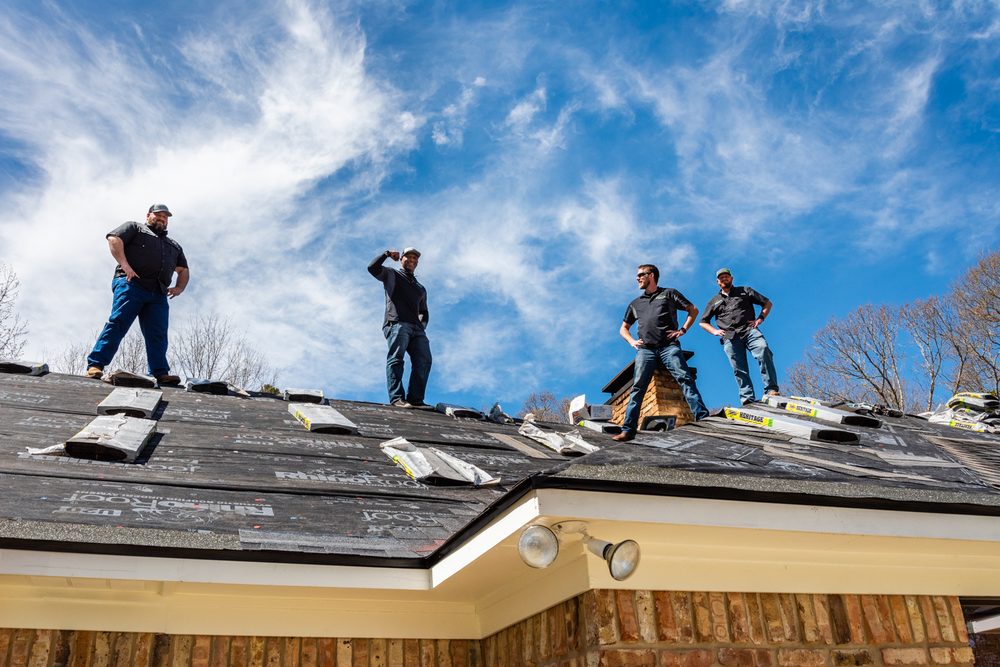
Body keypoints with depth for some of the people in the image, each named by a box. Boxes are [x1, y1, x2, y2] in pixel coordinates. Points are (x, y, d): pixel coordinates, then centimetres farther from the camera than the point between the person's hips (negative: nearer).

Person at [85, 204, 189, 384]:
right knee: (118, 323, -16)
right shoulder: (135, 228, 19)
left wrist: (179, 288, 13)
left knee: (158, 334, -7)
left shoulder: (174, 245, 35)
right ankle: (96, 365, -18)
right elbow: (114, 239, 2)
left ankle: (161, 374, -13)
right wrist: (125, 266, -13)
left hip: (158, 295, 5)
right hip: (131, 284, -5)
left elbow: (184, 270, 35)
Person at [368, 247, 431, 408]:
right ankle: (396, 398, -30)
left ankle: (415, 398, -18)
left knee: (424, 360, -15)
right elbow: (372, 268, 3)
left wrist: (422, 325, 15)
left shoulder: (421, 289, 36)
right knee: (396, 358, -21)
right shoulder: (391, 274, 22)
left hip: (416, 328, 5)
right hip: (396, 323, -5)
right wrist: (387, 254, 7)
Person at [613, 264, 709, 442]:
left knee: (685, 379, -18)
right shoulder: (635, 304, 27)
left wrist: (683, 330, 2)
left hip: (669, 346, -3)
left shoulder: (669, 293, 17)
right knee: (637, 387, -8)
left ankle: (703, 418, -24)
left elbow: (693, 310, 15)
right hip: (645, 349, 3)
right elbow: (623, 328, 34)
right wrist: (632, 342, 13)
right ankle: (628, 430, -12)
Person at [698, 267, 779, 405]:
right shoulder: (714, 301, 28)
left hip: (749, 330, -2)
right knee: (739, 369, -9)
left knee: (764, 351, -29)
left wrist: (760, 319, 5)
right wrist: (714, 331, 12)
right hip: (730, 337, 2)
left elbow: (767, 303, 21)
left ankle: (771, 390, -30)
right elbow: (703, 322, 31)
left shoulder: (745, 291, 22)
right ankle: (747, 399, -15)